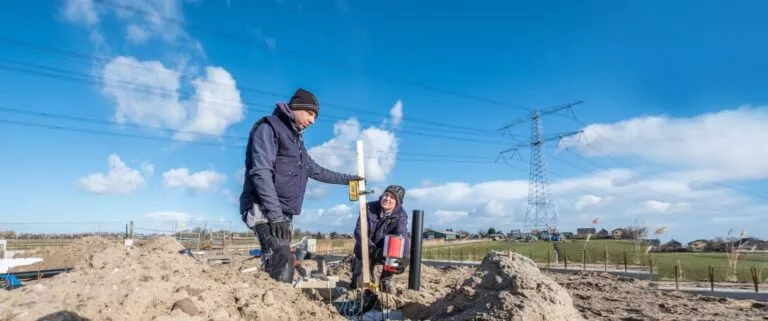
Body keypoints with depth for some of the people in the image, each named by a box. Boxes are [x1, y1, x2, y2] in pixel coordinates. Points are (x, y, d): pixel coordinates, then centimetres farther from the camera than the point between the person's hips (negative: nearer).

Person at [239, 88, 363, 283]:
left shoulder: (296, 140, 25)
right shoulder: (268, 127, -4)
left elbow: (316, 171, 36)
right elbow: (261, 172, -16)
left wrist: (347, 179, 38)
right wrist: (275, 214, -24)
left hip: (283, 214, 9)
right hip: (263, 209, -9)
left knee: (275, 264, 1)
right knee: (282, 259, -24)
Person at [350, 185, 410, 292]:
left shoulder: (401, 215, -14)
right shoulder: (369, 208, -17)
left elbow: (402, 236, -28)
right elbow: (359, 231, -26)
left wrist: (403, 258, -47)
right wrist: (373, 250, -42)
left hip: (386, 251, 2)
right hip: (366, 251, -2)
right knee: (359, 284, -15)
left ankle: (385, 280, -3)